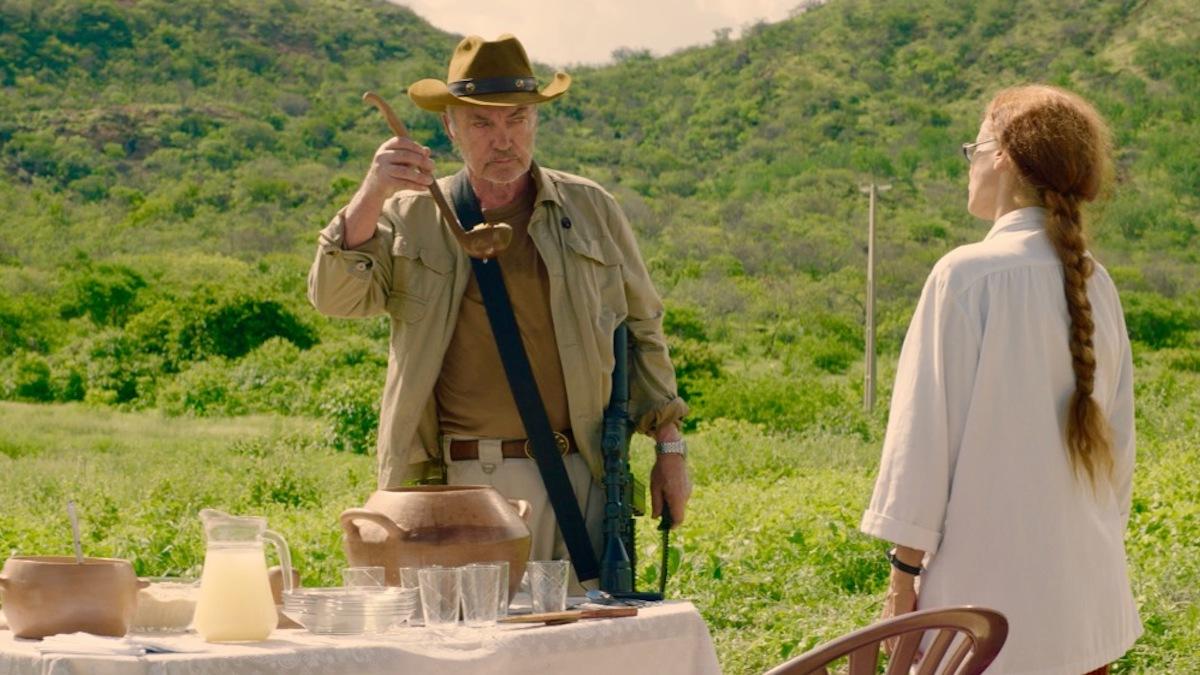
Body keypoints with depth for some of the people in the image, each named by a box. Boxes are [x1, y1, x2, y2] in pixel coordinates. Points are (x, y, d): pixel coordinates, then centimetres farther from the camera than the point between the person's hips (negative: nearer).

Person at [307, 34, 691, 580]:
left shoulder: (590, 208, 10)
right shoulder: (411, 217, 7)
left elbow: (643, 329, 16)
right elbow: (334, 298, -7)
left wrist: (670, 450, 12)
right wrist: (371, 196, -22)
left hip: (579, 474, 2)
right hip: (461, 483, -1)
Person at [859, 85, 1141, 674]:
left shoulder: (967, 275, -12)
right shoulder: (1094, 284, 6)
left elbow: (925, 431, -11)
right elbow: (1118, 440, 12)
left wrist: (904, 573, -5)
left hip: (990, 586, -6)